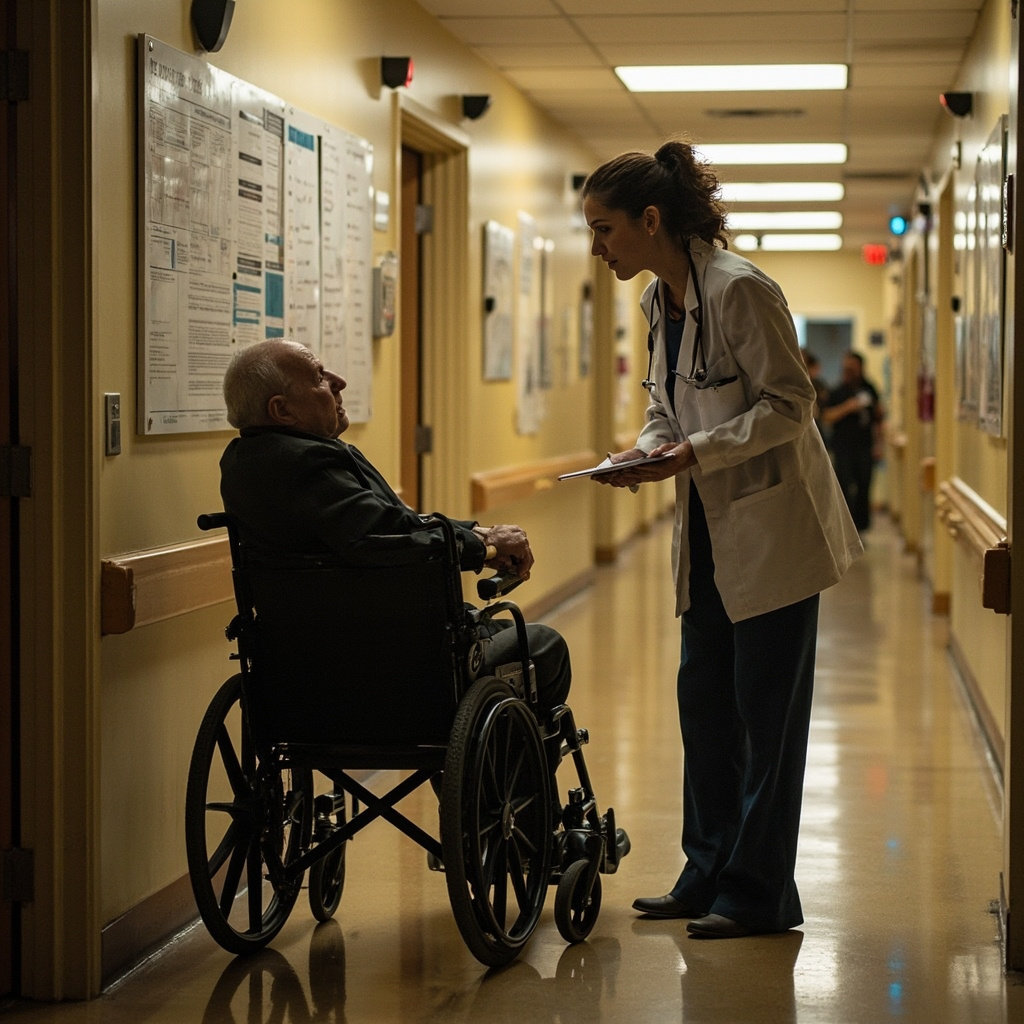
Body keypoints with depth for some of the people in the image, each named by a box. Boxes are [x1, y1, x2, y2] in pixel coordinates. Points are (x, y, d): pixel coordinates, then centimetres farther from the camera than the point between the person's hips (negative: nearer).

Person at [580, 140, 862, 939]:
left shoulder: (739, 290, -18)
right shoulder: (657, 300, 8)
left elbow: (789, 405, -19)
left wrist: (696, 452, -26)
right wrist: (644, 452, -4)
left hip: (773, 527, -9)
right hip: (711, 531, 9)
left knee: (764, 709, -2)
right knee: (703, 699, 11)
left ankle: (757, 892, 6)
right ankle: (710, 875, 22)